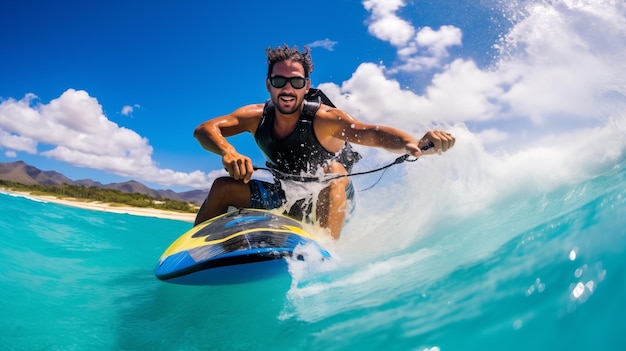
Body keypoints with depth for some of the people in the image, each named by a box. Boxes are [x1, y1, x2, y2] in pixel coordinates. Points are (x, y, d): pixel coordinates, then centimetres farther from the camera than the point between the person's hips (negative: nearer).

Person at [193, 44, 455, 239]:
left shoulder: (323, 118, -26)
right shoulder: (257, 117, -13)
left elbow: (373, 133, -42)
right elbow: (204, 130, -22)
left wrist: (414, 144, -63)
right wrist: (228, 152, -45)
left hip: (329, 202, -4)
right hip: (285, 197, 4)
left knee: (333, 170, -35)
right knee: (223, 186, -6)